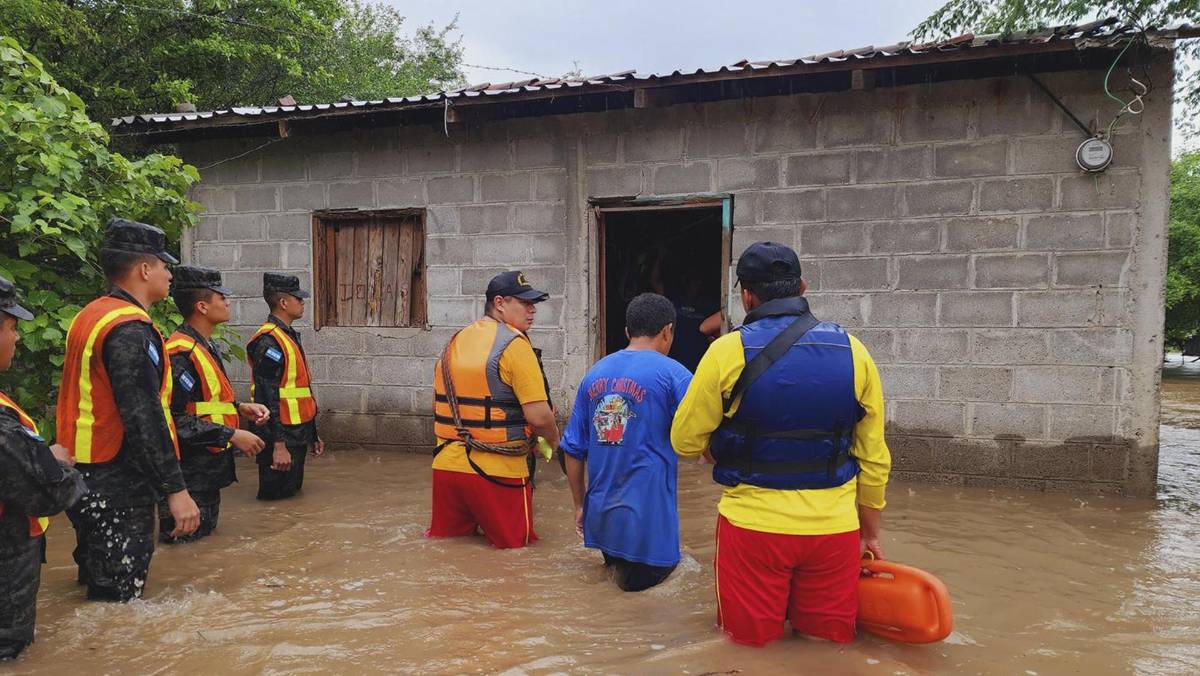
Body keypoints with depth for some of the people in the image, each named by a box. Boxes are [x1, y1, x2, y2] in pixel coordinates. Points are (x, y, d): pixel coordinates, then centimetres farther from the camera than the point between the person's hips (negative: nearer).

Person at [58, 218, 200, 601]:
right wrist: (175, 489, -24)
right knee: (118, 597, -1)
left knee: (99, 580, 22)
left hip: (87, 480, 10)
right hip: (116, 489, -10)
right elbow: (145, 417, -26)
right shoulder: (130, 330, -20)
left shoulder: (91, 316, 12)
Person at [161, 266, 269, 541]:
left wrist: (240, 407, 5)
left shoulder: (206, 347, 12)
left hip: (208, 469, 10)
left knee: (206, 534, 21)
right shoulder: (181, 353, -21)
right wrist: (232, 435, -24)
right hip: (189, 474, -10)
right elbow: (175, 418, -27)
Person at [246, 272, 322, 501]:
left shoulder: (289, 336, 15)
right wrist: (278, 445, -26)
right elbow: (268, 397, -23)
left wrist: (312, 434, 22)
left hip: (297, 434, 10)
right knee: (276, 498, 1)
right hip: (281, 437, -10)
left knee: (293, 491, 18)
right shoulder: (269, 341, -17)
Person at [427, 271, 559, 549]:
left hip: (445, 464, 7)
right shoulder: (514, 344, -13)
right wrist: (554, 441, 2)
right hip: (497, 472, -6)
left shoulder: (455, 341, 11)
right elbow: (539, 417, -18)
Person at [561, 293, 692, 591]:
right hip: (647, 515, -5)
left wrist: (580, 505, 19)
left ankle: (614, 560, 4)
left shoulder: (595, 373, 6)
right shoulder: (672, 373, -9)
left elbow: (573, 449, 9)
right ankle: (626, 565, -7)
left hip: (599, 512, 5)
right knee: (640, 577, 13)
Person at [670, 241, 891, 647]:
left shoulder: (728, 351, -11)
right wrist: (870, 530, 18)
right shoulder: (853, 352, -1)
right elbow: (874, 458, 5)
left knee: (752, 644, 17)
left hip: (754, 524, -2)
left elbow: (685, 442, -3)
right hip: (835, 527, 3)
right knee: (831, 646, 21)